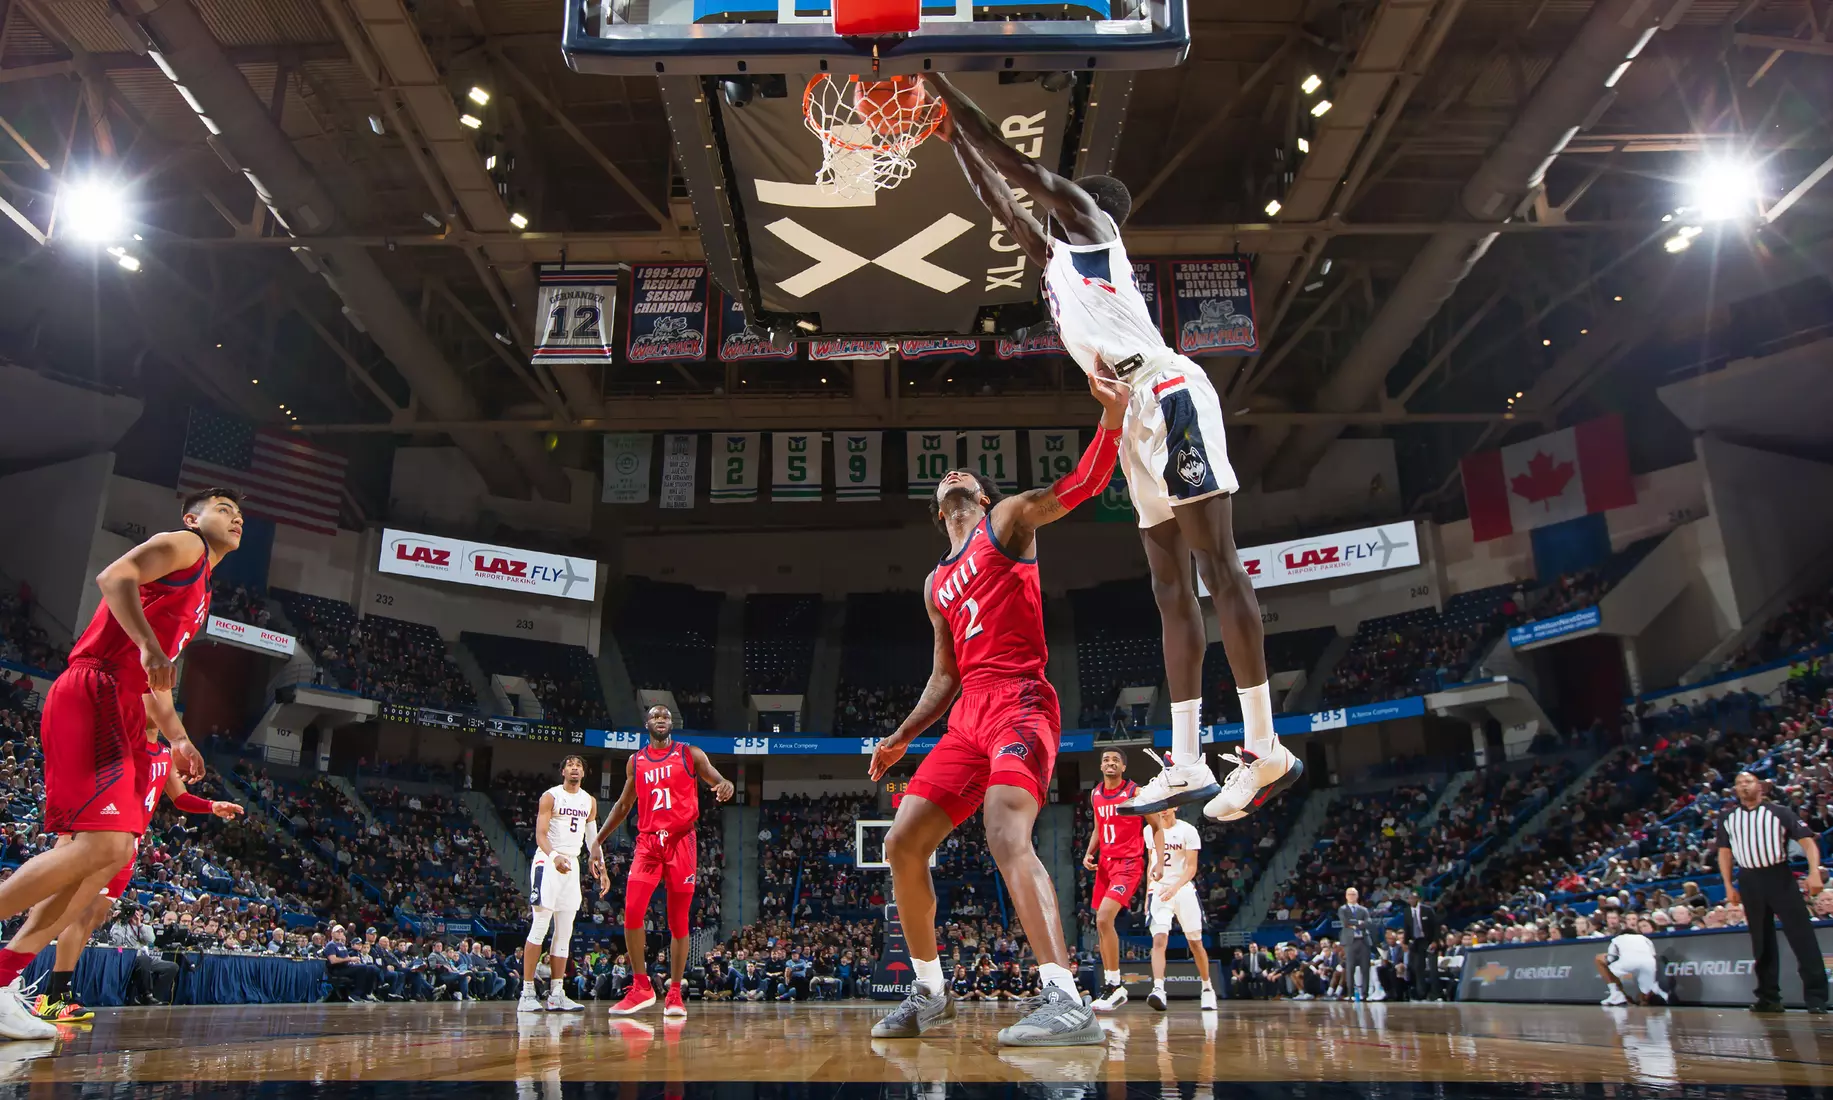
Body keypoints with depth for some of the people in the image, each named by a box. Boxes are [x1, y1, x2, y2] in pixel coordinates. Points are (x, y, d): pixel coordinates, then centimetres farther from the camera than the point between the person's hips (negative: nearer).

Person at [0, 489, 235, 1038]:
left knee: (111, 853, 8)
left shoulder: (199, 596, 29)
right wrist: (149, 645, -29)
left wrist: (177, 740, 30)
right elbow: (113, 576, -17)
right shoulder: (183, 545, 2)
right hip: (93, 696, -10)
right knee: (101, 845, -22)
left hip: (120, 713, 10)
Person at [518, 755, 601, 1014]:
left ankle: (556, 994, 8)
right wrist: (554, 856, -33)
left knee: (565, 932, 5)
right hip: (548, 862, -6)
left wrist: (601, 868, 9)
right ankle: (527, 994, -8)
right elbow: (540, 834, -15)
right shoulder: (550, 796, -6)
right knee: (539, 927, -10)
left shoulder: (589, 802, 11)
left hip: (572, 865, 6)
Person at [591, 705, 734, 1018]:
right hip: (648, 842, 2)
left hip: (681, 841, -2)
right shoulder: (636, 761, 13)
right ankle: (641, 988, 0)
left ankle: (675, 994, 10)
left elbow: (717, 781, -3)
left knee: (679, 920, 1)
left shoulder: (690, 754, 4)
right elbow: (624, 805, 20)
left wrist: (726, 785, -28)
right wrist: (598, 840, 15)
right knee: (632, 912, -13)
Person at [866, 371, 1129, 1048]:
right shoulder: (937, 584, 26)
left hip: (1020, 701, -8)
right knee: (903, 845, 5)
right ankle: (930, 992, 19)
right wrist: (902, 737, 22)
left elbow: (1082, 485, -8)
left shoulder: (1007, 520, 8)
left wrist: (1111, 422, -25)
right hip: (970, 713, 8)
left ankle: (1068, 1002, -32)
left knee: (1006, 834, -29)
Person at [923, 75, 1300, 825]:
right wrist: (952, 138, 42)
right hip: (1136, 418, 10)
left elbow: (1019, 165, 4)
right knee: (1171, 588, 4)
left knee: (1216, 569, -13)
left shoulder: (1093, 223, 9)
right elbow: (1001, 202, 39)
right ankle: (1186, 765, 6)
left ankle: (1264, 750, -12)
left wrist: (951, 95, 15)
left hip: (1170, 397, -10)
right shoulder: (1056, 258, 30)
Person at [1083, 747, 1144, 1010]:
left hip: (1129, 863, -7)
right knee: (1102, 924, 10)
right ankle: (1111, 986, 23)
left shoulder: (1135, 792, -8)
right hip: (1105, 863, 7)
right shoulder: (1095, 794, 10)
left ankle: (1114, 987, -12)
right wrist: (1089, 853, 6)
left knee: (1103, 919, -22)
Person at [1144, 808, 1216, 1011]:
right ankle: (1158, 989, -27)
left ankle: (1208, 987, 27)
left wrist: (1175, 887, -28)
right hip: (1159, 891, 2)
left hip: (1184, 890, -2)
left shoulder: (1187, 830, -7)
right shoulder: (1151, 831, 6)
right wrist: (1148, 892, 13)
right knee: (1159, 940, -16)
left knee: (1195, 943, 8)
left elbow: (1191, 868, -12)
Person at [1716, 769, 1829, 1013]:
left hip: (1779, 877, -3)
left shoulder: (1779, 812, 1)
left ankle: (1816, 997, -2)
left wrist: (1814, 872, -19)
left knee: (1802, 935, -7)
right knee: (1762, 942, 8)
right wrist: (1728, 886, 7)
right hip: (1749, 881, 3)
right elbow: (1724, 852, 14)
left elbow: (1807, 840, -5)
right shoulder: (1727, 818, 11)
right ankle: (1769, 998, 14)